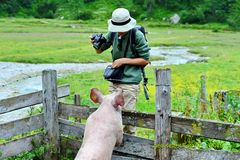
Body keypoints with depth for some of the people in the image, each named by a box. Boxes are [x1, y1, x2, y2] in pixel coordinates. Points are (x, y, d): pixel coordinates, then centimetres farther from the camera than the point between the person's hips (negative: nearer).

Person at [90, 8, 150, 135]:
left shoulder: (137, 36, -13)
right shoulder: (113, 33, 2)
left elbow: (145, 60, -6)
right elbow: (99, 51, 15)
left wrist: (124, 60, -15)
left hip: (130, 82, -6)